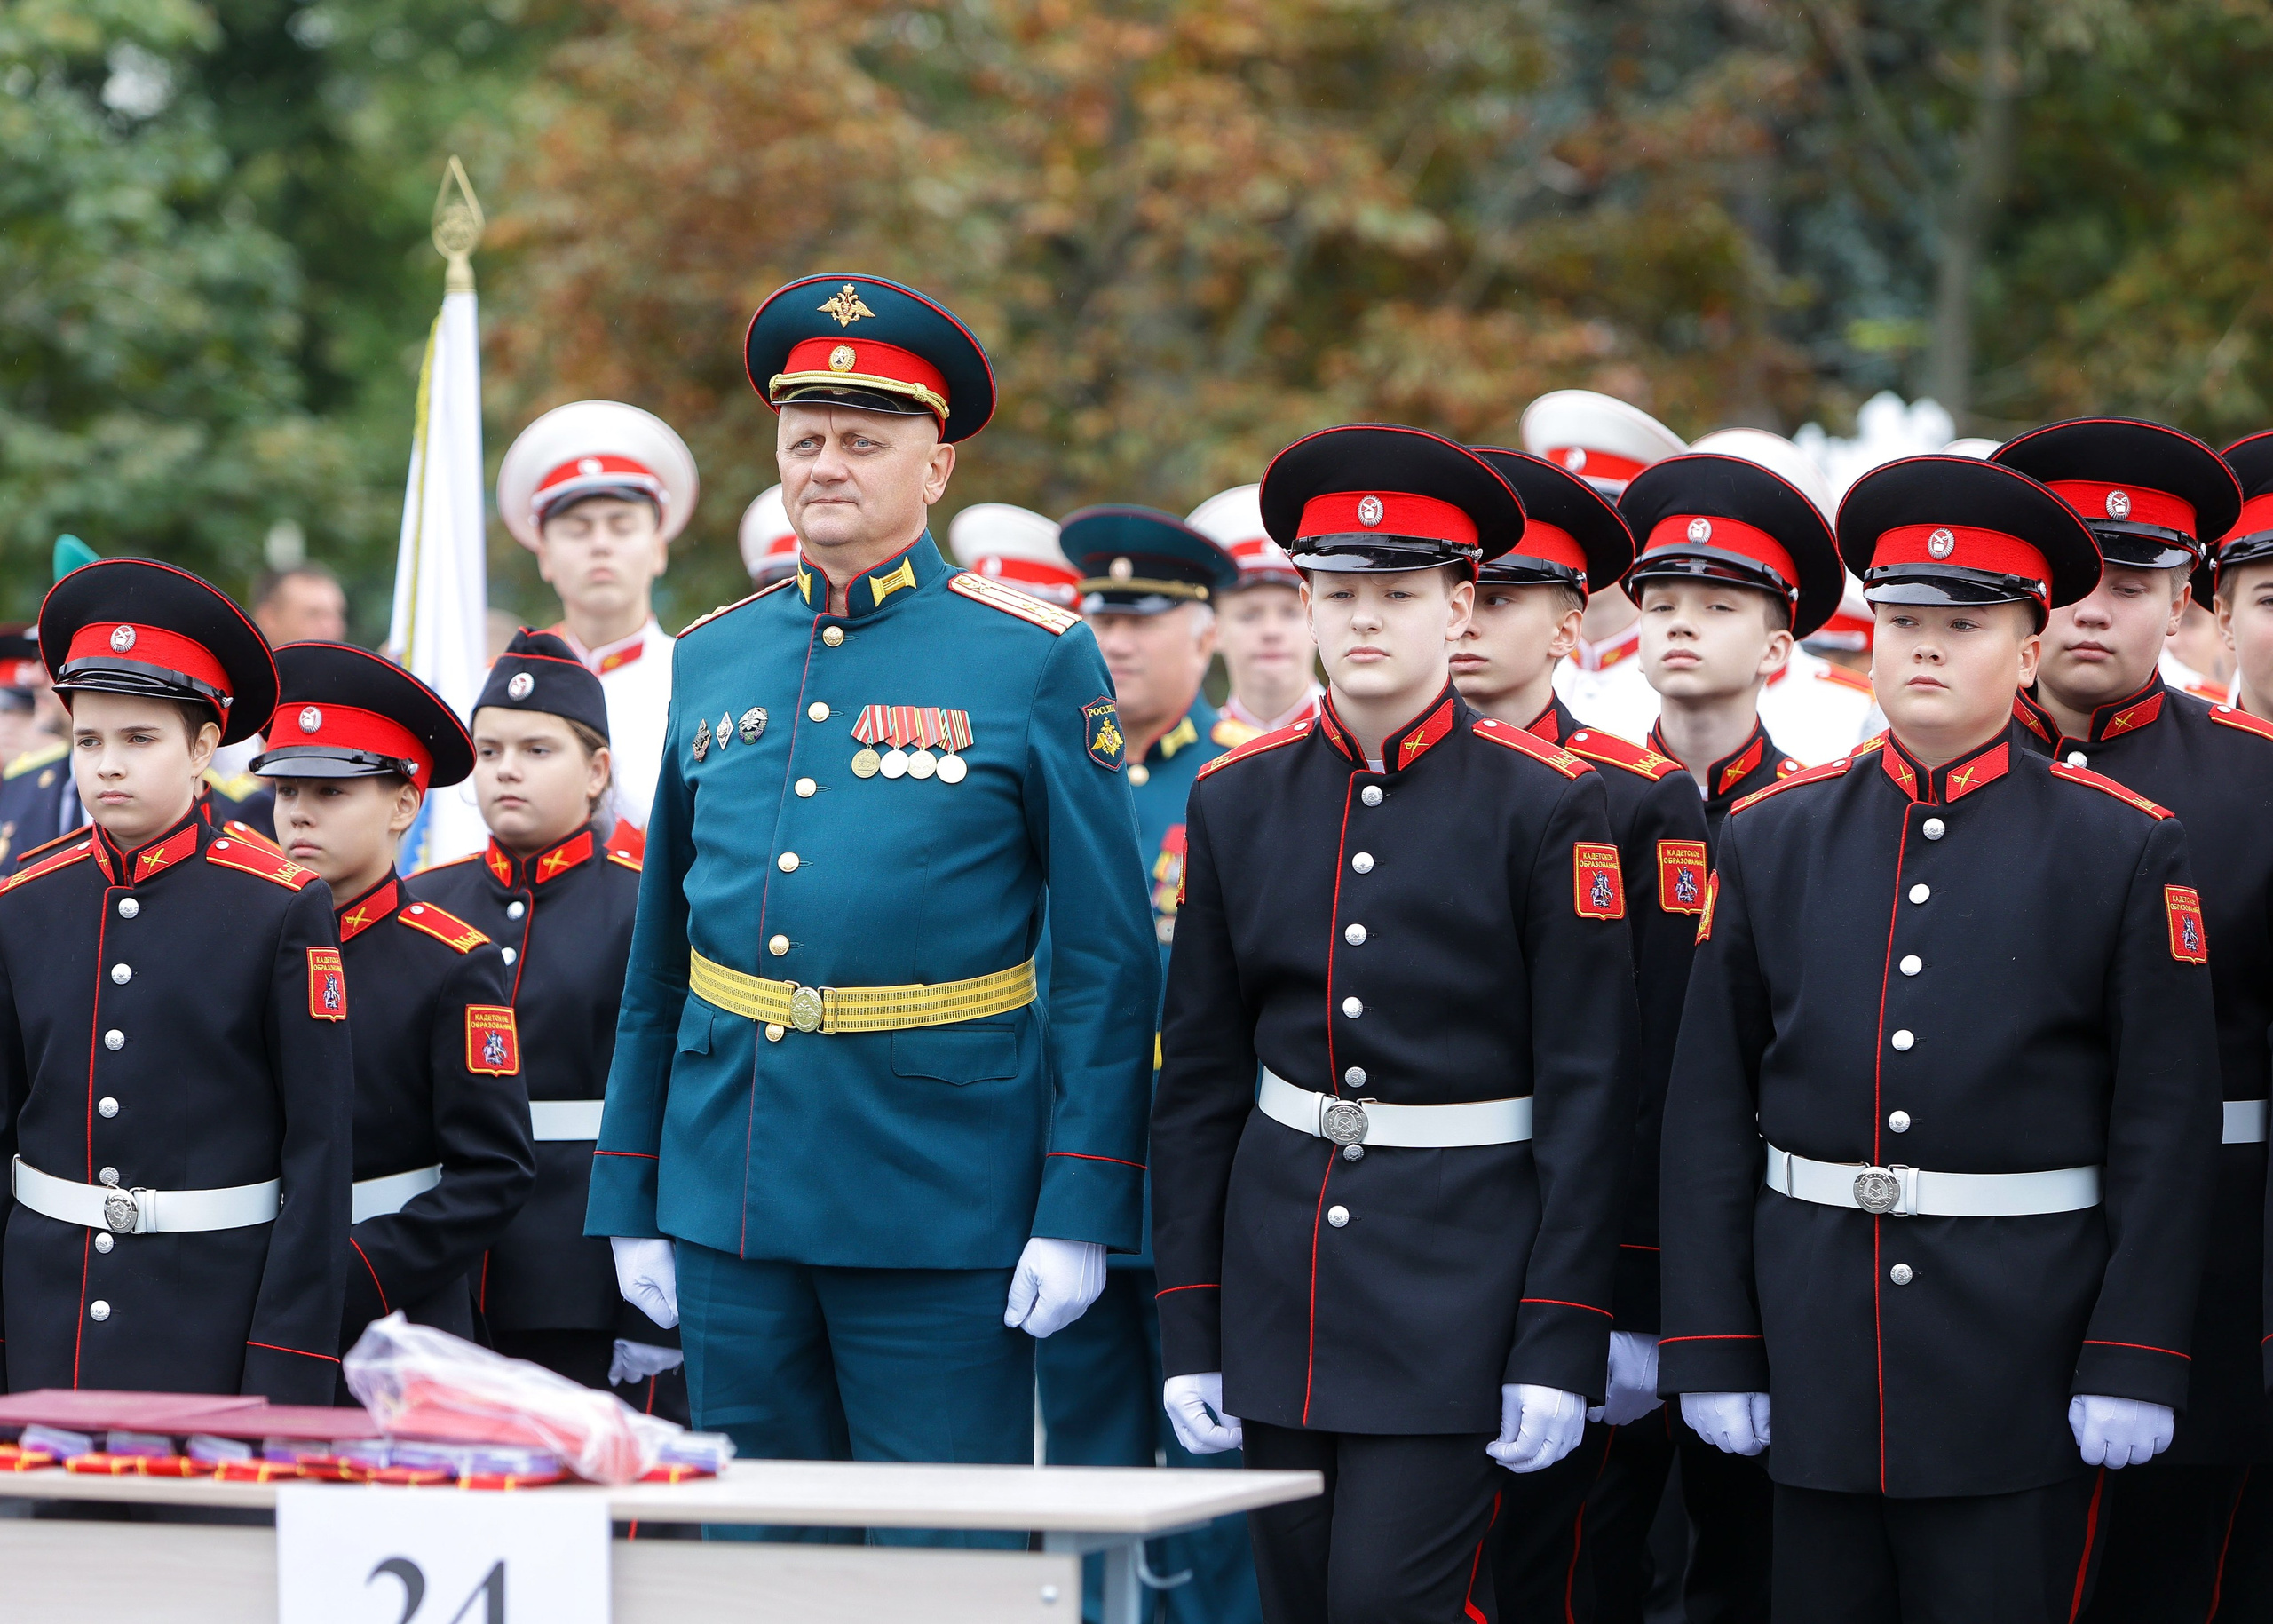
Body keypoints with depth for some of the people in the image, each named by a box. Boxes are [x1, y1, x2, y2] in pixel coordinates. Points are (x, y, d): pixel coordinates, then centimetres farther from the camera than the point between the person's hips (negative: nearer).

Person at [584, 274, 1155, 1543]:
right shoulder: (713, 660, 11)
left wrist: (1083, 1207, -11)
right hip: (733, 1188, 4)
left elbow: (1107, 960, -4)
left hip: (940, 1197, -4)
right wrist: (631, 1197, 12)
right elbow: (658, 958, 15)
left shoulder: (1036, 661, -3)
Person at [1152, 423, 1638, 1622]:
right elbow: (1197, 1078, 9)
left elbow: (1588, 1095, -7)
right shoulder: (1237, 799, 6)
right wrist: (1189, 1331, 5)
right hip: (1280, 1273, 4)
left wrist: (1559, 1350, -11)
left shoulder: (1545, 805, -6)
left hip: (1457, 1269, -4)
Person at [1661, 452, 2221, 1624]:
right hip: (1816, 1361, 3)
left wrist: (2135, 1363, -9)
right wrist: (1711, 1346, 2)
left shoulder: (2126, 850, 0)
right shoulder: (1770, 838, 8)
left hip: (2024, 1372, -3)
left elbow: (2166, 1125, -3)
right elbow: (1709, 1109, 7)